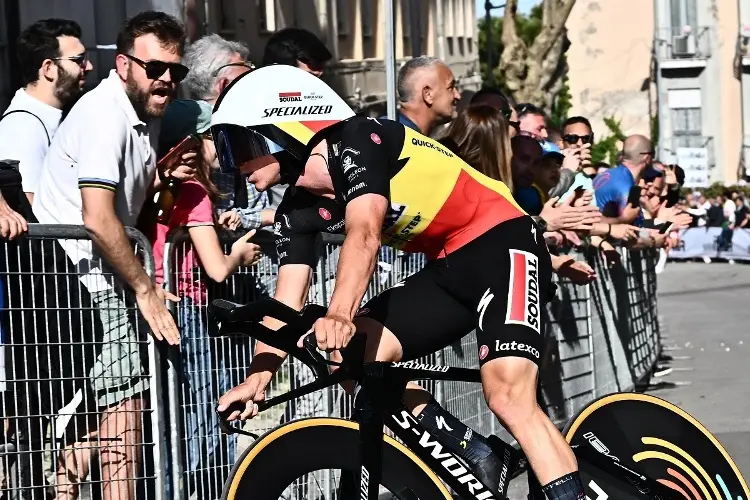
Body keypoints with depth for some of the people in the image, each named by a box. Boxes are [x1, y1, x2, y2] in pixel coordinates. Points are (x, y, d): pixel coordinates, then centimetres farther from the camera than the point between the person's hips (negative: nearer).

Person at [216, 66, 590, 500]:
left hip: (501, 241, -8)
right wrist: (260, 374, -14)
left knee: (507, 393, -25)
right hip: (450, 268, 8)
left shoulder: (353, 144, -18)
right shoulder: (298, 210, 5)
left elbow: (364, 235, -33)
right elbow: (287, 302, 0)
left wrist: (340, 315, -48)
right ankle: (475, 460, 0)